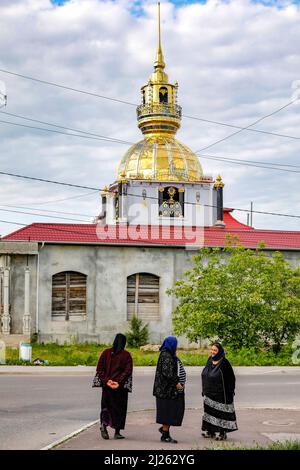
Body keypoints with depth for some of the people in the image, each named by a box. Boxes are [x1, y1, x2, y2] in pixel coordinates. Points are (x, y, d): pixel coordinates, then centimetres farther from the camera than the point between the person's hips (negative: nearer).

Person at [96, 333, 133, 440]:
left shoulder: (106, 352, 2)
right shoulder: (126, 355, -4)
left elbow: (99, 369, -2)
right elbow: (128, 371, -12)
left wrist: (106, 380, -5)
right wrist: (119, 382, -14)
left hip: (106, 385, 2)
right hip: (121, 386, -2)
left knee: (106, 405, 13)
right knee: (119, 407, 8)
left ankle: (103, 424, -10)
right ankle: (117, 432, 8)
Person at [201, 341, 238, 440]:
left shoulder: (224, 363, -14)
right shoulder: (210, 361, 7)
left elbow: (231, 379, -13)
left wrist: (229, 393, -15)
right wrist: (204, 390, 15)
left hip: (220, 394, -7)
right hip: (209, 393, 7)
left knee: (220, 413, -2)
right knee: (209, 411, 11)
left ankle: (221, 432, 5)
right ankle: (210, 431, 20)